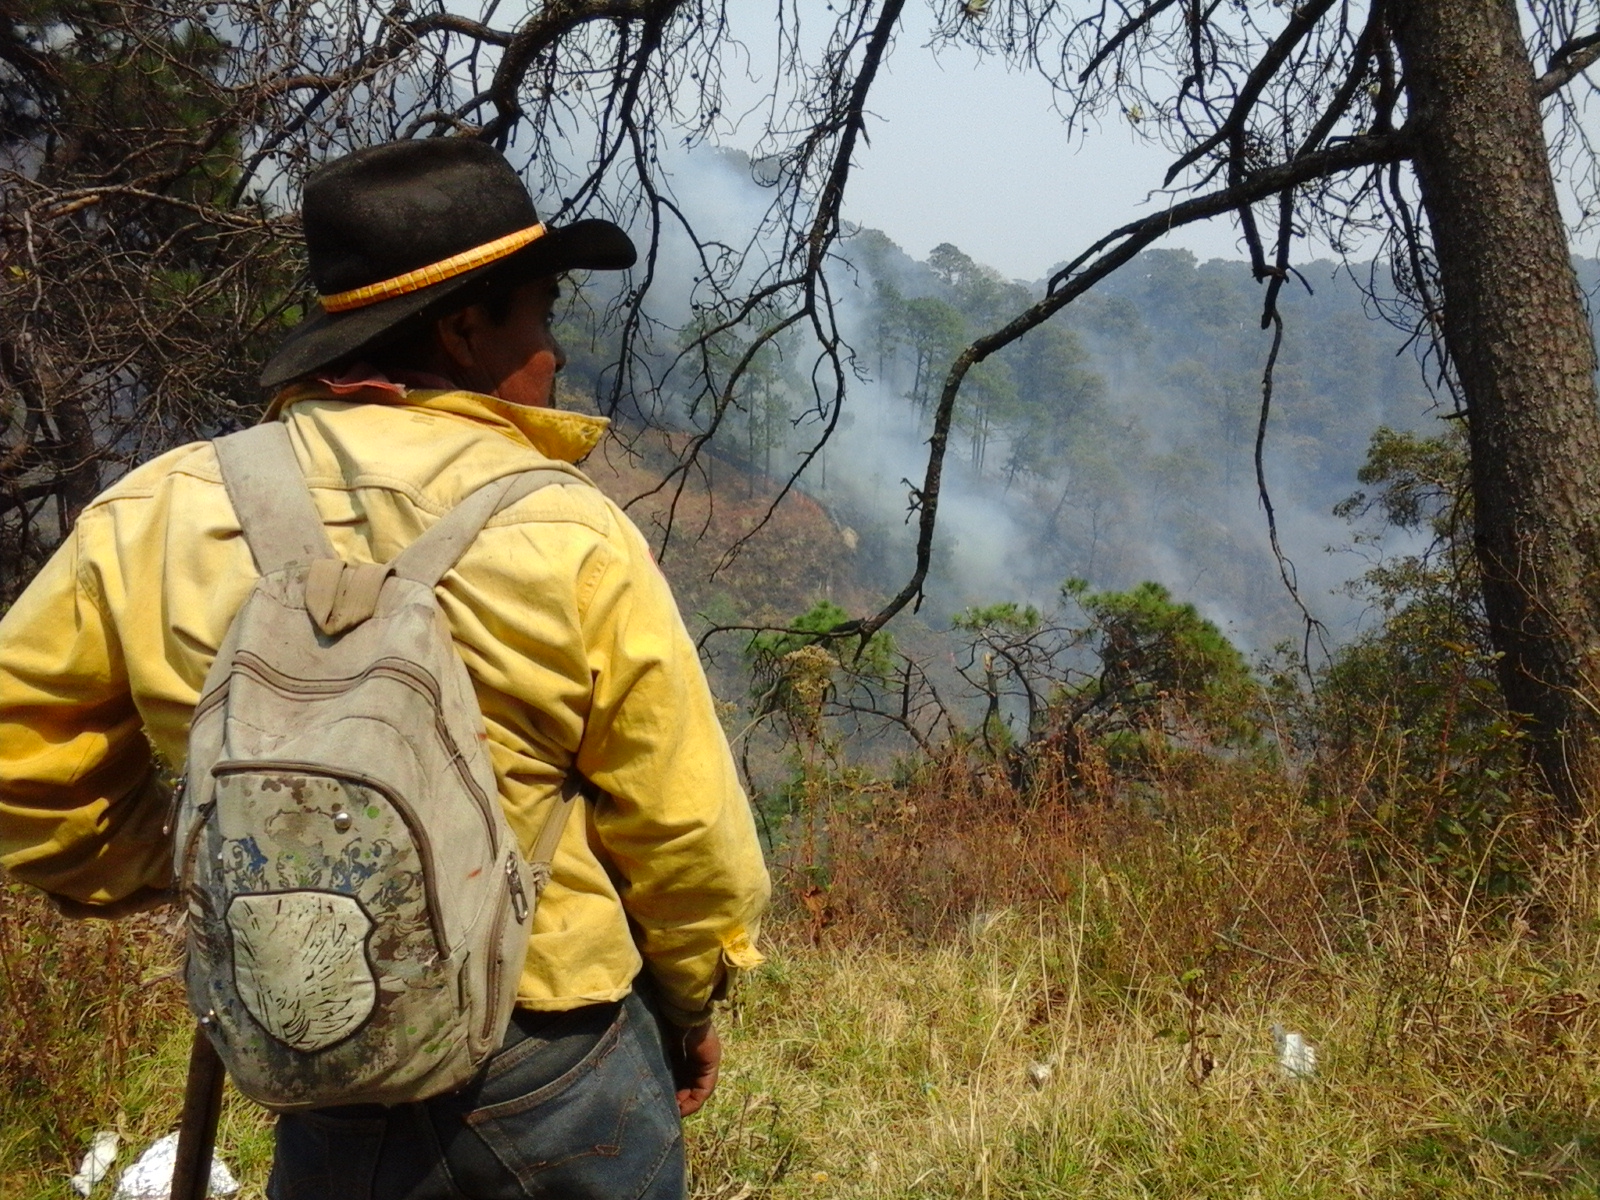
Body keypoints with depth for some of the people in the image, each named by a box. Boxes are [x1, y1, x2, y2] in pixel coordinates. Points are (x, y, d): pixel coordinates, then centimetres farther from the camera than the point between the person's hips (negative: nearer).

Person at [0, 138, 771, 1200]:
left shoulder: (155, 521, -8)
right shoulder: (572, 537, -15)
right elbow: (684, 824, -10)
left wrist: (162, 869, 12)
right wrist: (692, 1003, 8)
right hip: (564, 1087, -2)